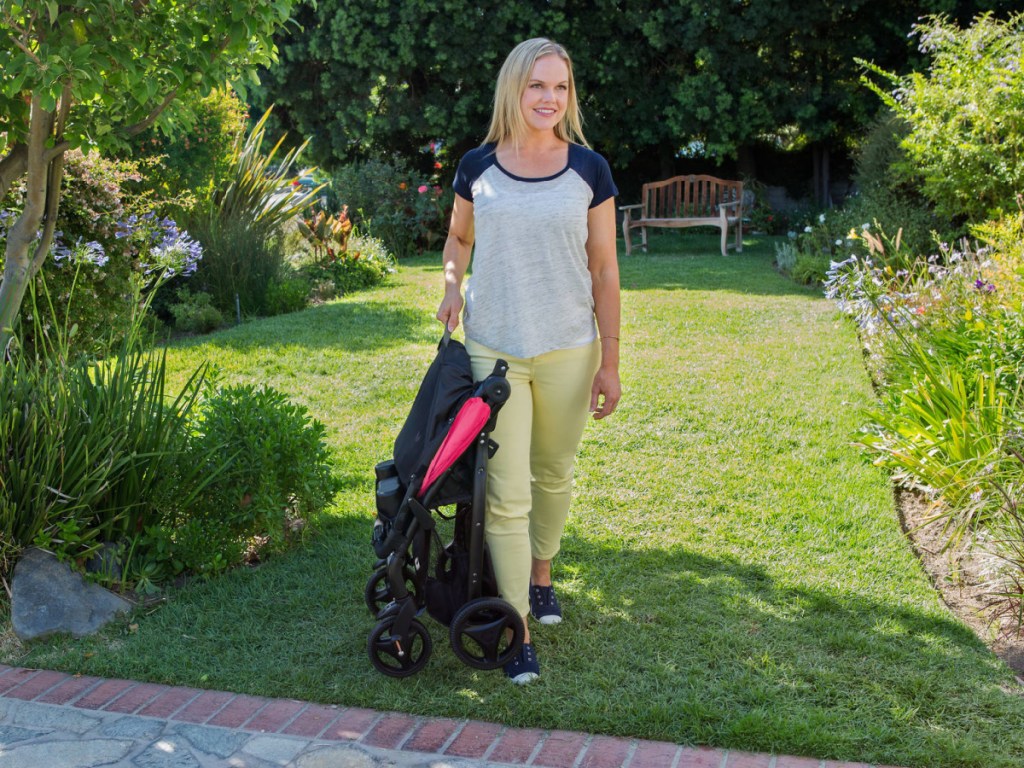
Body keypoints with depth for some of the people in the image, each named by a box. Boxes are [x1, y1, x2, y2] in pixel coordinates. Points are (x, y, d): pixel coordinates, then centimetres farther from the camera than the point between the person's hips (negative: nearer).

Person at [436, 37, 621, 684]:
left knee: (554, 473, 17)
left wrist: (610, 360, -2)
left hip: (568, 351, 0)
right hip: (493, 349, 0)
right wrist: (452, 284, -2)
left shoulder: (588, 169, -2)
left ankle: (540, 573, 44)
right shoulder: (478, 167, 0)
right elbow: (459, 236, 19)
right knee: (506, 494, -3)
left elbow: (605, 270, 0)